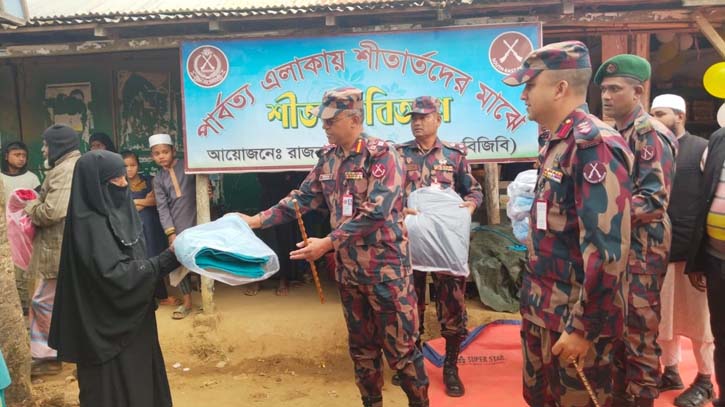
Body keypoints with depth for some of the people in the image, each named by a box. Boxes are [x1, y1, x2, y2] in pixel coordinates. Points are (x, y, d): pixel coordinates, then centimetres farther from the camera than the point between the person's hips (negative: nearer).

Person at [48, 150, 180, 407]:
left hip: (131, 318, 9)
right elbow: (116, 274, -27)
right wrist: (167, 260, -25)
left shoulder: (115, 211, 4)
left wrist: (158, 289, 9)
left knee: (139, 377, 20)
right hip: (109, 323, -8)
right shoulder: (89, 224, -22)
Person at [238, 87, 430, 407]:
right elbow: (303, 198, 11)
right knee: (361, 345, 18)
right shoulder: (328, 157, 7)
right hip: (347, 267, 7)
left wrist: (327, 243, -25)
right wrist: (257, 220, 4)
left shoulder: (381, 154, -14)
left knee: (400, 346, 5)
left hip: (386, 266, -6)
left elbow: (374, 213, -23)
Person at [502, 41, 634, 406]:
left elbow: (607, 247, -25)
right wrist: (533, 298, 16)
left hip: (573, 317, -8)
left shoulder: (592, 145, -20)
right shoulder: (554, 142, 8)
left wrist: (583, 327, -21)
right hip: (541, 309, 8)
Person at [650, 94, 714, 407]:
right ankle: (670, 372, 28)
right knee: (662, 316, 12)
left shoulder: (702, 149, -2)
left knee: (697, 317, 7)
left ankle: (704, 380, 22)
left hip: (692, 249, -4)